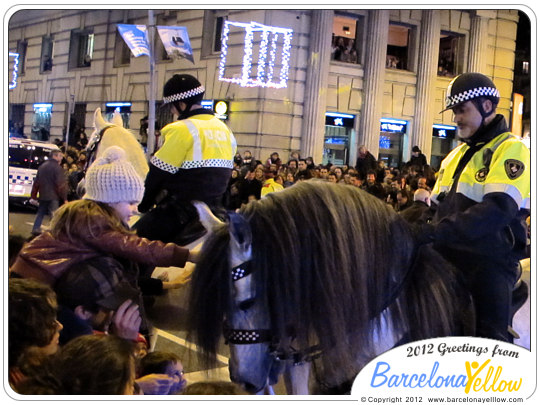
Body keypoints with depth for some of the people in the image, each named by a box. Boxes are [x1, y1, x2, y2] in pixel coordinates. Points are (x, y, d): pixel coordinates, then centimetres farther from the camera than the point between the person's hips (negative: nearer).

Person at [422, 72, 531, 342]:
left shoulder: (510, 149, -7)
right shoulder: (456, 155, 20)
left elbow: (499, 208, -22)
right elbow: (436, 206, 21)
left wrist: (440, 231, -29)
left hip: (489, 263, -8)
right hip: (448, 259, 8)